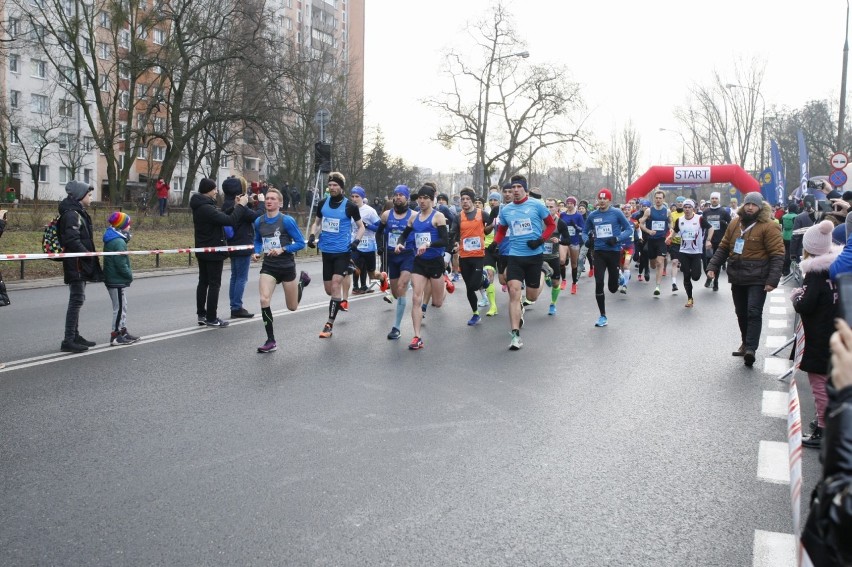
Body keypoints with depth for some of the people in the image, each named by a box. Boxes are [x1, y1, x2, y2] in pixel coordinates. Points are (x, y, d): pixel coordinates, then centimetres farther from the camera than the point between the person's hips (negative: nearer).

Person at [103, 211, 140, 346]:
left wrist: (128, 274, 14)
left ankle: (123, 332, 27)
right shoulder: (119, 242, -20)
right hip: (117, 281, -10)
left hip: (112, 279, 10)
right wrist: (130, 275, -8)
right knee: (119, 308, -1)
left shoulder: (111, 240, 12)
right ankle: (115, 336, 5)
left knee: (122, 307, 18)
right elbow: (121, 264, -22)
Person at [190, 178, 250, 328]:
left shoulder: (200, 206, 8)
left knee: (203, 282, 13)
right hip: (213, 251, -10)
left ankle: (201, 315, 19)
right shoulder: (206, 208, -24)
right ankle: (211, 318, 3)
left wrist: (236, 206, 0)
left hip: (202, 251, 10)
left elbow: (220, 217, 8)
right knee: (214, 284, -2)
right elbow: (229, 220, -30)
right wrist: (241, 205, -18)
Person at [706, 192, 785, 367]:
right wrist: (712, 266, 5)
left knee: (754, 313, -11)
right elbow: (723, 248, 16)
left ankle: (750, 348, -13)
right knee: (741, 313, 14)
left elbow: (777, 254, -12)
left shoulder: (768, 226, -9)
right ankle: (746, 343, 29)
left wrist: (772, 280, -19)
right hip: (737, 278, 6)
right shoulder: (735, 224, 11)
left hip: (757, 279, -6)